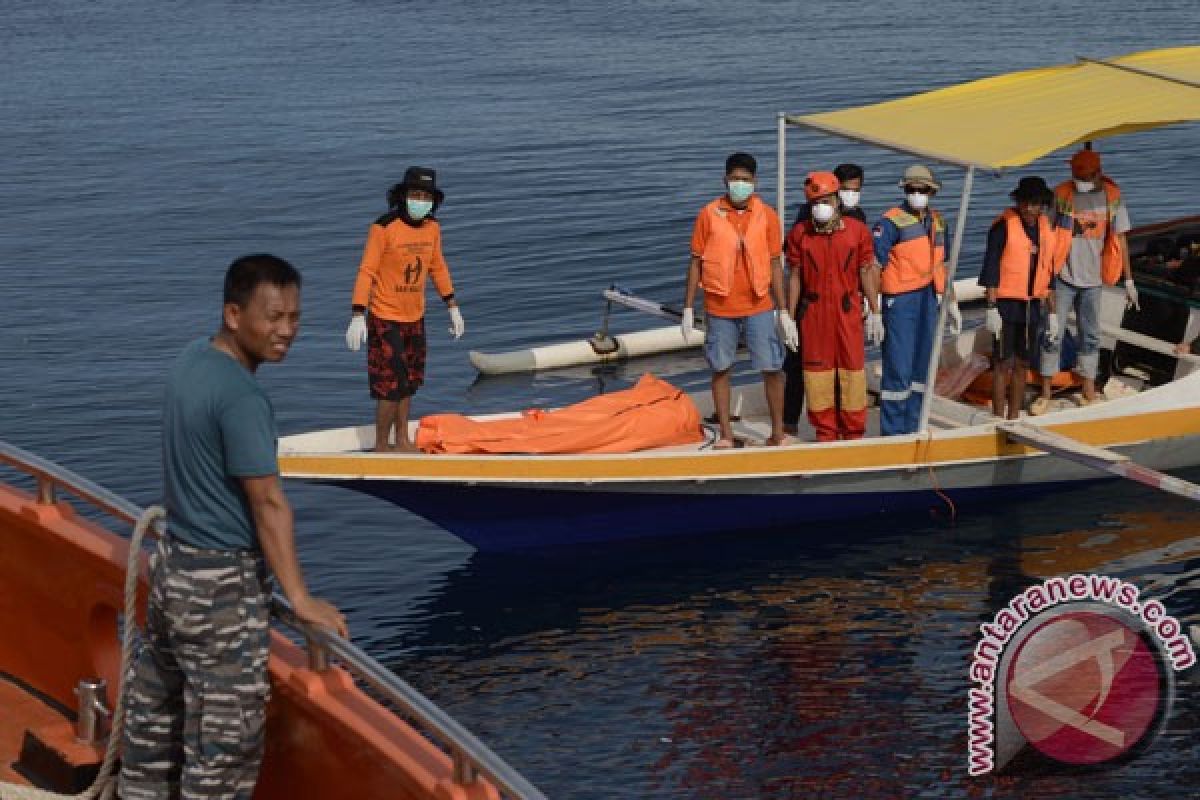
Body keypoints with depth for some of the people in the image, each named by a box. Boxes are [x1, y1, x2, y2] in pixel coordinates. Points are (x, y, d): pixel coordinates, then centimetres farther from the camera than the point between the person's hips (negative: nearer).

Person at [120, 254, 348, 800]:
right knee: (225, 732, -1)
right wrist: (299, 598, -20)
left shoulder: (191, 362, 4)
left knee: (157, 705, 20)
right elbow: (269, 503, -23)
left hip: (173, 564, 10)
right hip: (221, 587, -10)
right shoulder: (241, 397, -23)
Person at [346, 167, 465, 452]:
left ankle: (402, 440, 32)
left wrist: (453, 308, 16)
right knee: (391, 385, -6)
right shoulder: (384, 227, -20)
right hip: (386, 318, -7)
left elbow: (437, 267, 13)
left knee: (408, 382, 18)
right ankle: (381, 447, 7)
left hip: (415, 317, 7)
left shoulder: (432, 227, -1)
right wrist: (357, 318, -23)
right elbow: (366, 272, -18)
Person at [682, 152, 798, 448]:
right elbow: (696, 262, 2)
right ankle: (726, 435, 16)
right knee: (720, 369, 6)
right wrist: (688, 309, -1)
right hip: (719, 307, 0)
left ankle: (778, 432, 13)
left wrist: (783, 312, 0)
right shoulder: (708, 214, -1)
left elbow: (775, 265, 4)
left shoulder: (766, 216, 0)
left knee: (772, 368, 0)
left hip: (759, 306, 0)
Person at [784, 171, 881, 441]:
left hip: (848, 310, -1)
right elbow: (795, 277, 5)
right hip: (813, 313, 1)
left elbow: (867, 272, 4)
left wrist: (875, 313, 3)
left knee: (852, 368, 3)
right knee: (817, 369, 4)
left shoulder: (857, 230, 0)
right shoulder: (799, 233, 2)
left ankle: (854, 434, 14)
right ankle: (825, 434, 16)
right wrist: (789, 316, 3)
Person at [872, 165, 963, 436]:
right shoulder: (891, 221, -7)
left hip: (929, 300, 7)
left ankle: (912, 427, 20)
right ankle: (892, 431, -1)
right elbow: (875, 262, -12)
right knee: (898, 367, -7)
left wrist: (951, 303, 23)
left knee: (922, 366, 11)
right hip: (901, 300, -7)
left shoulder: (937, 222, 15)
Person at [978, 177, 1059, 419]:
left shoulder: (1048, 229, 7)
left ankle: (1014, 419, 20)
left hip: (1031, 306, 6)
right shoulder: (1004, 226, -11)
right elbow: (990, 269, -13)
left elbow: (1049, 272, 13)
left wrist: (1053, 314, 12)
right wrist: (991, 308, -18)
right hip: (1006, 305, -6)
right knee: (1003, 364, -3)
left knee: (1022, 365, 11)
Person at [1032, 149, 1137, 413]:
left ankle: (1089, 388, 19)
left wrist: (1129, 281, 1)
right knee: (1053, 334, -1)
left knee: (1090, 335, 9)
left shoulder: (1112, 197, -3)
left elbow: (1120, 240, 2)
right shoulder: (1061, 194, -6)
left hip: (1092, 279, 1)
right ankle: (1046, 393, 6)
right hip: (1063, 277, -1)